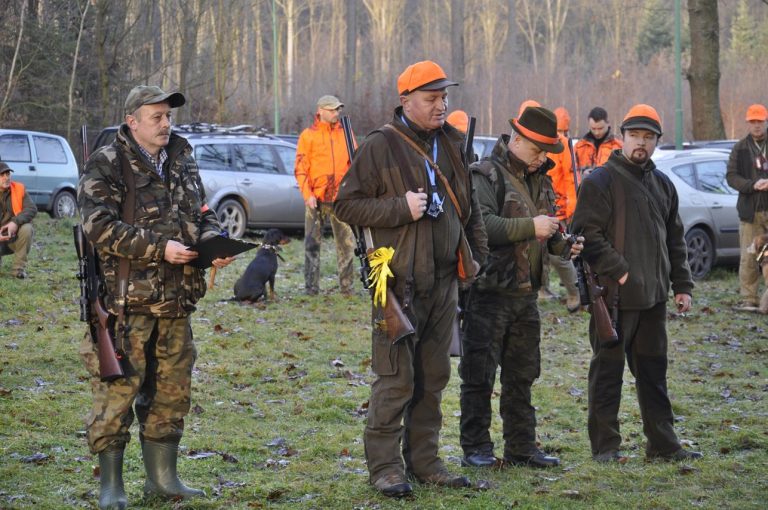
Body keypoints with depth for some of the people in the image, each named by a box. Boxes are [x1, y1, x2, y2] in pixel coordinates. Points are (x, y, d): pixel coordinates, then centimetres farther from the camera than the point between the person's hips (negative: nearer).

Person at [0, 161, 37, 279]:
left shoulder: (19, 189, -6)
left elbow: (32, 209, -15)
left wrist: (15, 222, -34)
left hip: (16, 236, 1)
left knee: (27, 228, -32)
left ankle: (18, 268, -18)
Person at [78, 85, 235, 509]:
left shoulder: (182, 163, 15)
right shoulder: (106, 165, -7)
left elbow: (202, 214, 23)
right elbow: (100, 227, -16)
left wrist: (214, 242, 0)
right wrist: (160, 248, -20)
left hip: (175, 300, 7)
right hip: (125, 301, -7)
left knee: (172, 390, 12)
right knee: (117, 390, -5)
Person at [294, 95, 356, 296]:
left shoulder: (345, 133, 10)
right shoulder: (308, 135, 1)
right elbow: (300, 168, -1)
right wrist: (307, 194, -11)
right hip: (317, 199, -2)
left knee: (346, 242, 1)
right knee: (312, 243, 1)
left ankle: (347, 285, 7)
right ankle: (311, 286, 6)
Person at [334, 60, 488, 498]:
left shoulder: (453, 145, 13)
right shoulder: (381, 146, -7)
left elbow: (471, 207, 23)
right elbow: (347, 205, -7)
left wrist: (477, 254, 15)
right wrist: (401, 208, -16)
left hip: (445, 280, 6)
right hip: (400, 281, -6)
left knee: (434, 376, 11)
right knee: (396, 378, -6)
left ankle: (424, 461, 19)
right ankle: (385, 465, 1)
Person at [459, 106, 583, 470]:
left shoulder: (539, 179, 16)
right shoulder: (486, 175, -10)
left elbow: (546, 233, 26)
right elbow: (482, 225, -24)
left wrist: (562, 245, 5)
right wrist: (531, 226, -26)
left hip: (526, 292, 8)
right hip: (489, 291, -8)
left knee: (522, 374, 13)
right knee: (479, 374, -2)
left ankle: (521, 447, 21)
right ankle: (475, 448, 4)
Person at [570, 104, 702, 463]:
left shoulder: (662, 185, 15)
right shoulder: (601, 181, -7)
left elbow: (675, 240, 20)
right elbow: (588, 234, -15)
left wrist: (682, 285, 15)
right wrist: (619, 272, -19)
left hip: (653, 297, 7)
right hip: (614, 295, -7)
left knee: (653, 371, 12)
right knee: (608, 369, 0)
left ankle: (662, 443, 18)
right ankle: (605, 445, 6)